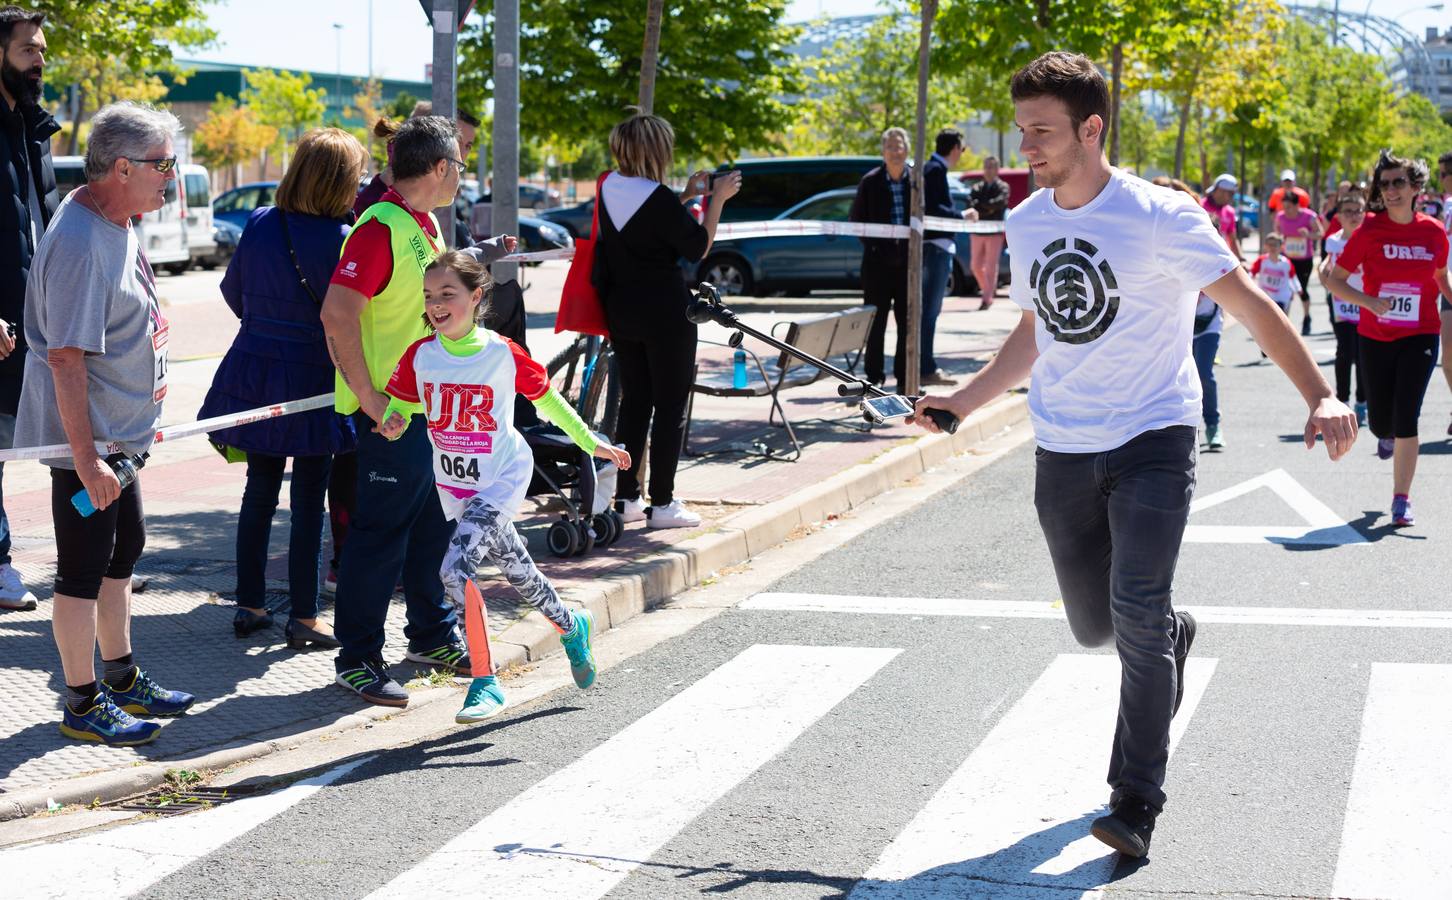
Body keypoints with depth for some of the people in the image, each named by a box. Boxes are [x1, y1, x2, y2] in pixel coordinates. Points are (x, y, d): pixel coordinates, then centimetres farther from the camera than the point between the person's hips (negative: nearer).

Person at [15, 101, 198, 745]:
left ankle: (121, 678, 34)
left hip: (119, 431, 10)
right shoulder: (79, 242, -24)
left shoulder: (117, 224, 8)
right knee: (84, 569, 1)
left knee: (122, 551, 20)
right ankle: (82, 705, 12)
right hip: (85, 437, -10)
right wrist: (86, 458, -27)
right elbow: (65, 358, -27)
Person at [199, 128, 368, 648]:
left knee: (259, 489, 15)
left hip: (254, 372, 5)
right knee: (309, 498, 4)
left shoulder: (260, 225, -1)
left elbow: (233, 293, 11)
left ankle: (249, 606, 20)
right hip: (312, 381, -5)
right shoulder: (340, 239, -16)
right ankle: (302, 618, 8)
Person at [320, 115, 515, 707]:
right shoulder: (381, 228, -18)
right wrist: (369, 398, -27)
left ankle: (433, 636, 31)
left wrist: (480, 258, 19)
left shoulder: (424, 225, 13)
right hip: (390, 410, -10)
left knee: (435, 523, 18)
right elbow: (337, 313, -26)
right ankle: (357, 659, 4)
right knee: (381, 533, -4)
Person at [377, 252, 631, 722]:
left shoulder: (504, 354, -14)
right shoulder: (419, 356, -7)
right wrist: (394, 424, -19)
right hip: (454, 483, 5)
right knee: (516, 570, 16)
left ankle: (484, 682, -11)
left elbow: (547, 398, 1)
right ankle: (571, 626, 45)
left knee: (456, 567, -22)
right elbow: (400, 405, 5)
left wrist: (591, 443, 6)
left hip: (502, 478, -4)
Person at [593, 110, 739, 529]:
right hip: (665, 313, -7)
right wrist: (717, 200, -5)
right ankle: (662, 503, 3)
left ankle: (626, 497, 16)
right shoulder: (658, 197, -20)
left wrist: (687, 196, 14)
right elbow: (698, 247, -12)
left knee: (633, 401, 15)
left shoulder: (609, 189, 3)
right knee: (670, 405, 2)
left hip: (621, 310, 7)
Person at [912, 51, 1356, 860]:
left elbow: (1251, 304, -13)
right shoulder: (1026, 223, 6)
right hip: (1062, 450, 6)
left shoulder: (1159, 217, -12)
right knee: (1096, 625, 11)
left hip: (1152, 439, -5)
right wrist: (965, 401, 21)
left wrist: (1320, 396, -25)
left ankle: (1137, 804, -9)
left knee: (1137, 615, -17)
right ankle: (1175, 636, 46)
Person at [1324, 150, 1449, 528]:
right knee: (1380, 422, 10)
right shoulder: (1369, 231, -8)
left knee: (1406, 418, -11)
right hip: (1375, 338, 0)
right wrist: (1368, 301, -20)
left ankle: (1401, 500, -1)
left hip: (1420, 337, 0)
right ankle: (1387, 436, 49)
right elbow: (1334, 279, -6)